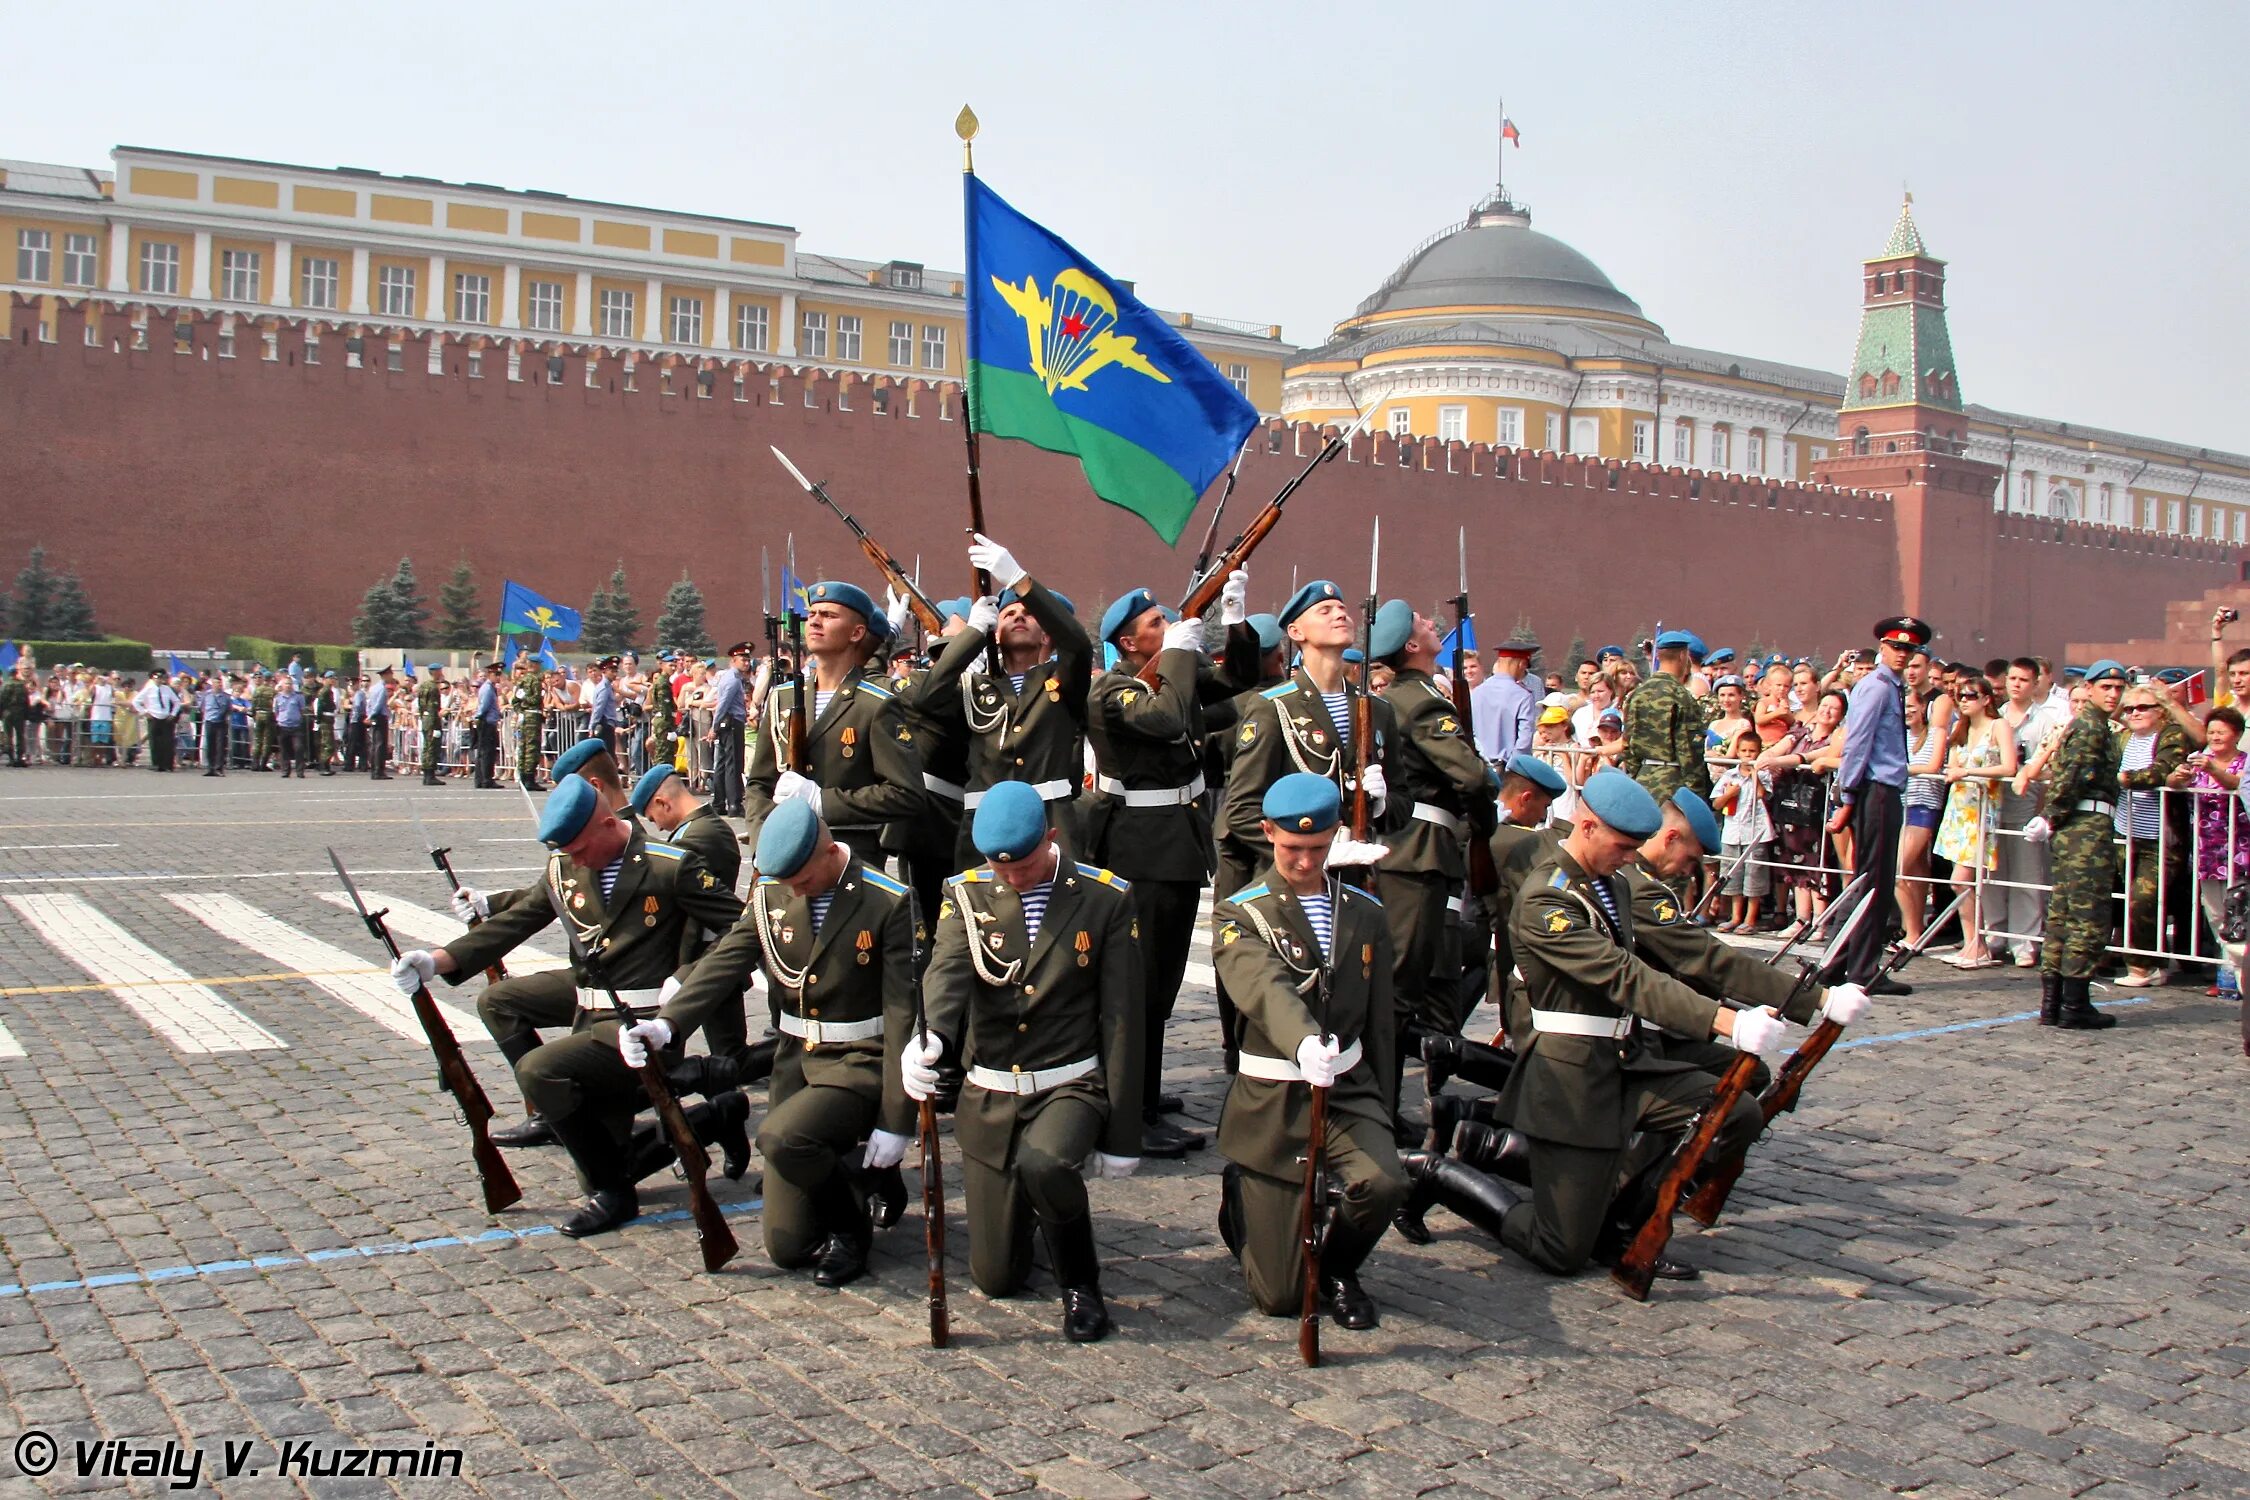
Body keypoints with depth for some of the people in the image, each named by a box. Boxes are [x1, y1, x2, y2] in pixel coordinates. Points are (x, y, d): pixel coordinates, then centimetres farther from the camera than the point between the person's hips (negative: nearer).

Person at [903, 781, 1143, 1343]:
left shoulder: (1106, 898, -6)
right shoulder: (966, 895, -2)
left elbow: (1121, 1023, -4)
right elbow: (947, 972, -21)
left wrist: (1122, 1134, -4)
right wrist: (930, 1038, -45)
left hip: (1072, 1086, -2)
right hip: (989, 1098, 3)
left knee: (1041, 1165, -36)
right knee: (996, 1279, 7)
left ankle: (1081, 1283, -8)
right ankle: (1031, 1211, 41)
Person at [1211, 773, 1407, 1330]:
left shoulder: (1365, 913, 7)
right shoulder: (1238, 915, -7)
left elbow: (1380, 1022, 14)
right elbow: (1264, 987, -30)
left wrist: (1384, 1112, 13)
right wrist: (1304, 1041, -49)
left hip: (1349, 1089, 3)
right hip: (1271, 1100, -3)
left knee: (1384, 1185, -30)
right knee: (1280, 1297, -1)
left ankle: (1337, 1269, 5)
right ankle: (1240, 1195, 33)